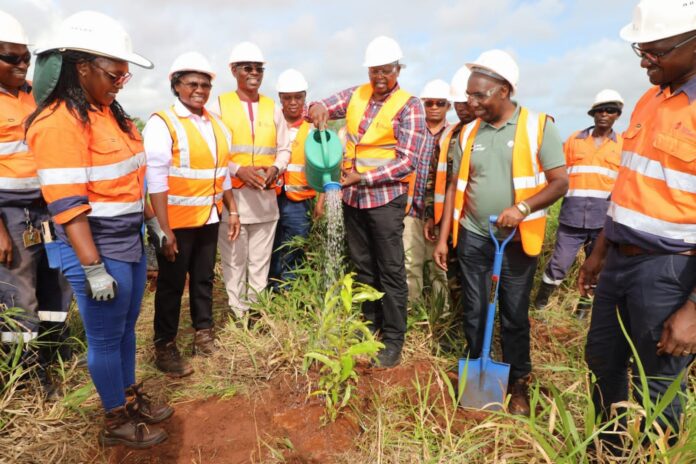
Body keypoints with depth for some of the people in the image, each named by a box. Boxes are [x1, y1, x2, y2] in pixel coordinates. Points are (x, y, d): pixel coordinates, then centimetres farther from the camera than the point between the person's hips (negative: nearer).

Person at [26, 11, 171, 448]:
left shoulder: (110, 111, 8)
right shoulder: (59, 121, -18)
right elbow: (67, 206, -21)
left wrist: (152, 221, 18)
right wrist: (93, 269, -20)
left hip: (131, 243, 8)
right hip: (97, 250, -8)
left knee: (126, 327, 20)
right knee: (106, 337, 8)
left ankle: (131, 398, 39)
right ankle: (116, 421, 28)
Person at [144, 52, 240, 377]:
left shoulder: (217, 124, 11)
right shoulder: (162, 123, -10)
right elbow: (156, 180, -16)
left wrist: (232, 210, 13)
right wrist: (164, 229, -20)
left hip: (209, 218, 6)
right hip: (177, 222, -5)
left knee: (204, 278, 16)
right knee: (171, 284, 5)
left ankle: (203, 330, 32)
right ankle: (165, 347, 20)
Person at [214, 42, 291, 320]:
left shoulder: (272, 109, 13)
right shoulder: (219, 105, 3)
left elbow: (284, 149, 14)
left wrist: (276, 168, -7)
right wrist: (237, 170, -17)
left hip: (266, 196, 3)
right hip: (231, 194, -3)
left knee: (260, 261, 10)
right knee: (234, 261, 4)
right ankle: (237, 314, 17)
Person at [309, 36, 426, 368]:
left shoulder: (408, 106, -7)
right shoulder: (355, 95, 8)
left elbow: (407, 161, -14)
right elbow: (321, 108, 10)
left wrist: (363, 177, -22)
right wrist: (318, 108, -16)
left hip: (386, 197, -5)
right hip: (352, 197, 5)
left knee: (390, 271, 2)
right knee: (362, 266, 15)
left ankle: (394, 340, 16)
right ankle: (370, 327, 31)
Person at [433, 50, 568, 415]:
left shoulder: (538, 126, -6)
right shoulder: (469, 133, 4)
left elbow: (560, 182, -8)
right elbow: (455, 186, 7)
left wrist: (522, 208, -26)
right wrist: (443, 237, 4)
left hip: (517, 240, -3)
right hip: (473, 236, 3)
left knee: (515, 315, 10)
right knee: (474, 311, 12)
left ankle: (518, 383, 29)